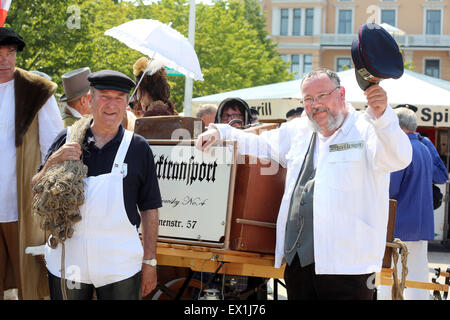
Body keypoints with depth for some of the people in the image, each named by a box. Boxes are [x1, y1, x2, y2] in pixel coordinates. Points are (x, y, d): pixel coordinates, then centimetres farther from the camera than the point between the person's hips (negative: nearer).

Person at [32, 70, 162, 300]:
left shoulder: (138, 148, 2)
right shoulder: (67, 139, 5)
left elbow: (149, 209, 3)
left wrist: (149, 262, 0)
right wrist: (53, 162, -10)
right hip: (66, 260, 1)